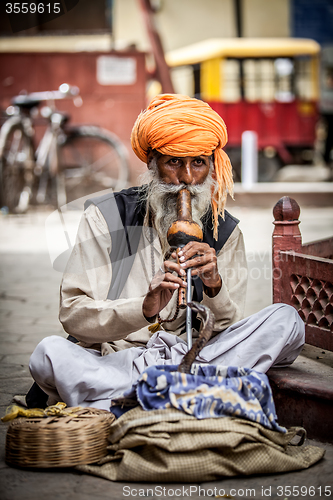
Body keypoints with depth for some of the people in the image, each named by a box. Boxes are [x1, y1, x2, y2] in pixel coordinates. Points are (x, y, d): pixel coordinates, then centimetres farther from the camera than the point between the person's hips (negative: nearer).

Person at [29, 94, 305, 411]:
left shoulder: (224, 232, 7)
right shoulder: (106, 217, -1)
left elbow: (229, 331, 1)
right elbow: (73, 314, -9)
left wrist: (214, 286, -21)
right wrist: (144, 309, -26)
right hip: (109, 358, -3)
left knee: (286, 320, -18)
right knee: (50, 352, -32)